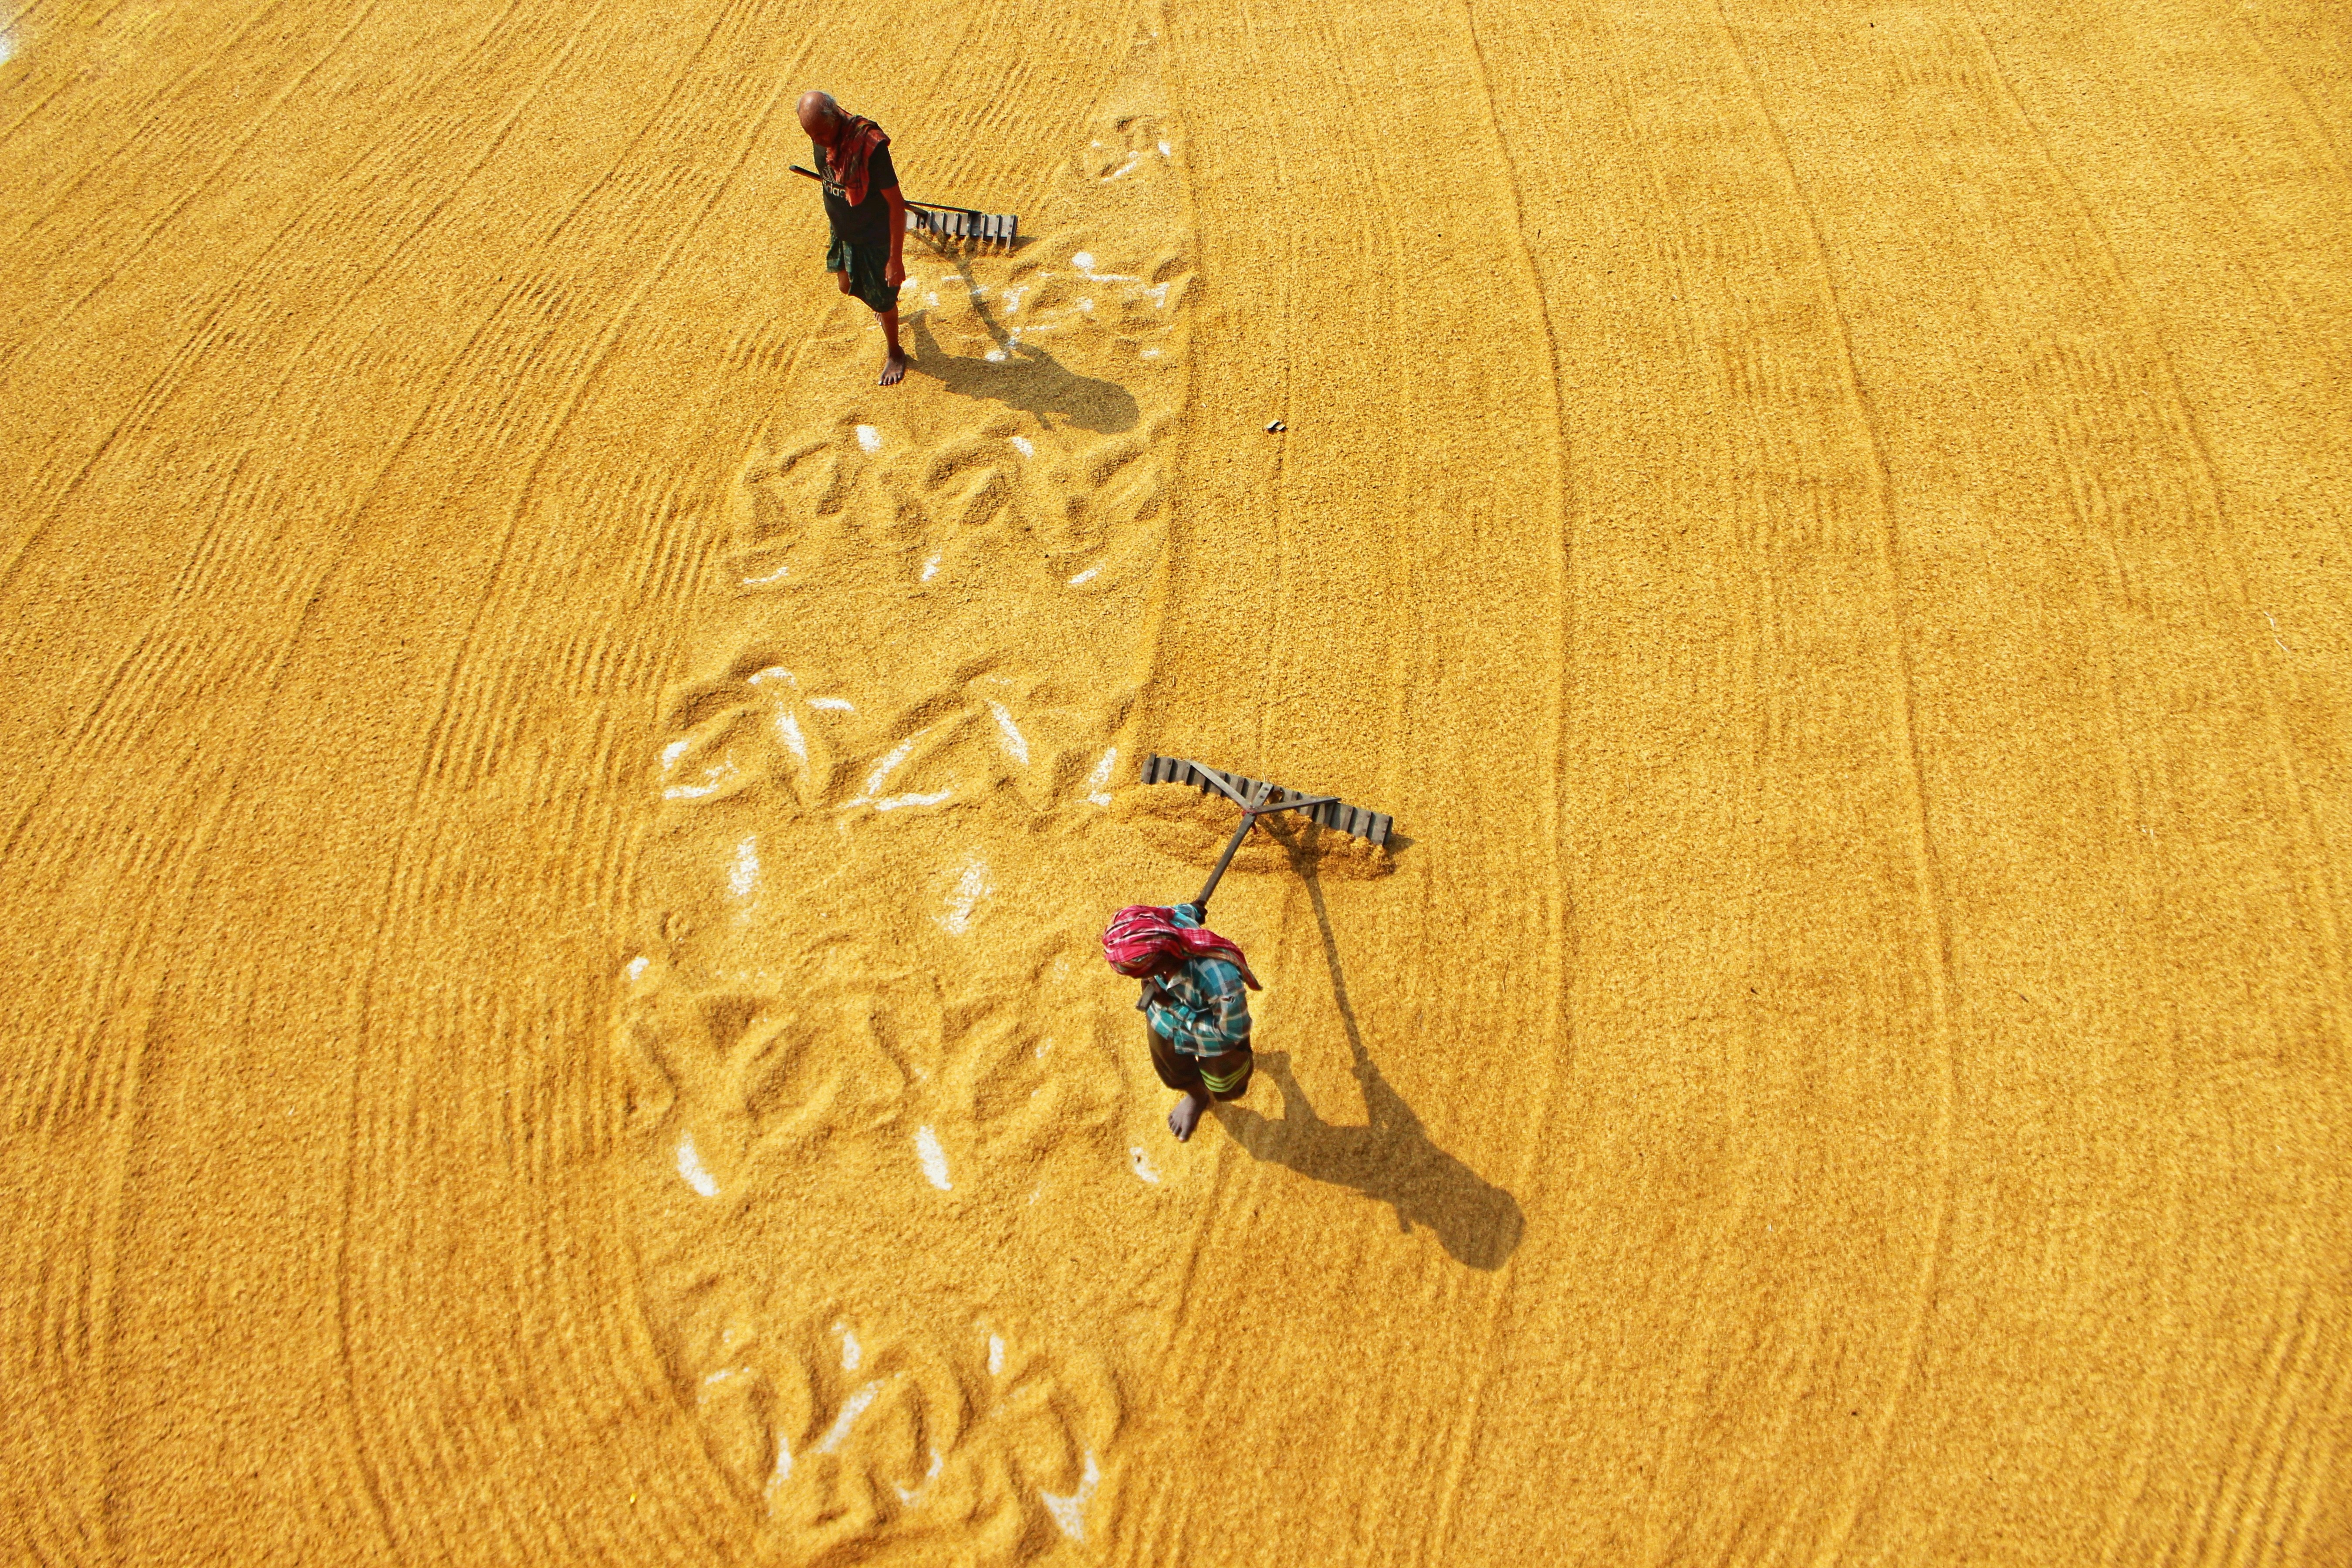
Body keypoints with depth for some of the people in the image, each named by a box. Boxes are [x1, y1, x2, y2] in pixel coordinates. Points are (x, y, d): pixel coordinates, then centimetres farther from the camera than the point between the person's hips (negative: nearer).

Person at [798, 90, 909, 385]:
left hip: (874, 237, -7)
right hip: (842, 231, 7)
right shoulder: (821, 135, -13)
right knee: (848, 286, 26)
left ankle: (895, 353, 39)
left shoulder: (871, 146, -34)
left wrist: (895, 259, -25)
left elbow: (897, 205, -28)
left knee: (882, 300, 11)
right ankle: (887, 300, 60)